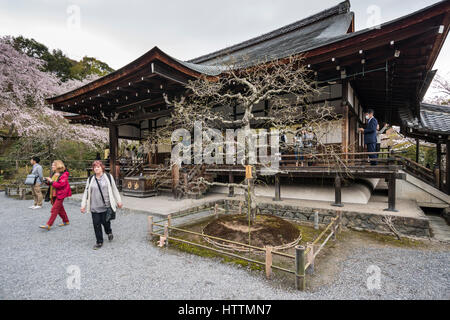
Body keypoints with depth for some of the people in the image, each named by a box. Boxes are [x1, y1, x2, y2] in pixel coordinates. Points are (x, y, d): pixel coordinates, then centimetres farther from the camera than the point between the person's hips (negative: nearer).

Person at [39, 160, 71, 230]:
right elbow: (52, 184, 21)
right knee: (60, 208, 16)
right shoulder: (54, 174, 10)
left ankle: (48, 225, -6)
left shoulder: (63, 175, -13)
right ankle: (66, 221, 28)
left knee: (54, 209, -8)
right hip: (54, 194, 9)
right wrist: (48, 181, 0)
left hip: (60, 195, -9)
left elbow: (61, 185, -23)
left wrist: (51, 181, -18)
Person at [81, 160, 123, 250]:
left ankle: (109, 232, 37)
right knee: (96, 224, 3)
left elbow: (114, 189, 4)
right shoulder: (90, 179, 7)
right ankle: (99, 242, 19)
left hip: (106, 206, -2)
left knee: (105, 221, 3)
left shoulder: (108, 177, 1)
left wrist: (119, 201, 5)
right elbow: (86, 192, 9)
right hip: (94, 207, 2)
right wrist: (83, 205, 6)